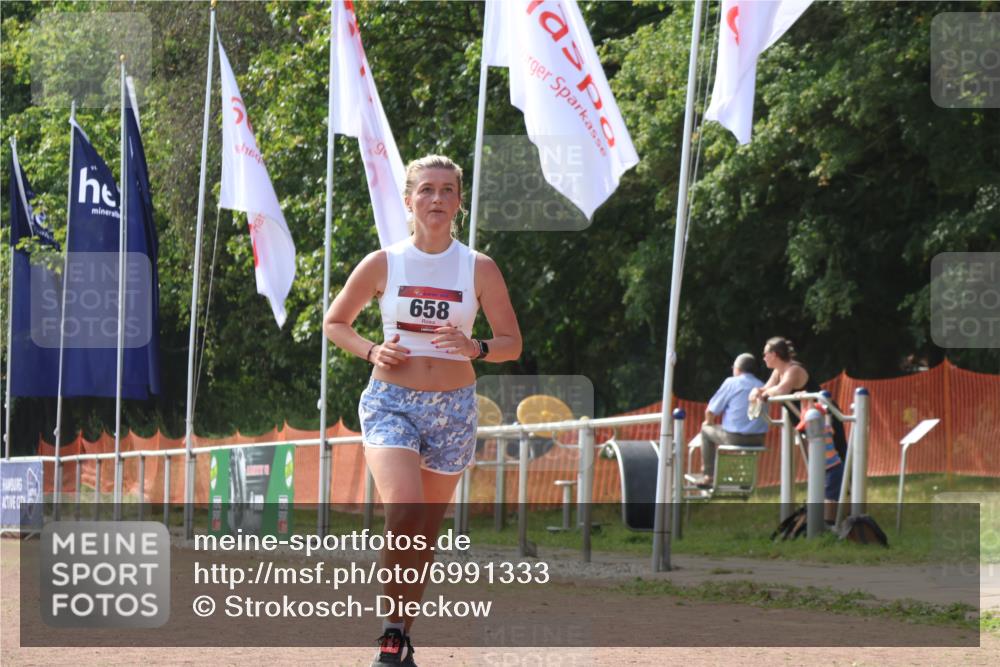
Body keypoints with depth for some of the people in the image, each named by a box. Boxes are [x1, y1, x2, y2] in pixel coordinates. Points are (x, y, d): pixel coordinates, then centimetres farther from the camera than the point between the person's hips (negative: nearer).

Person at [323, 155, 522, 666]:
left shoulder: (479, 269, 1)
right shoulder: (383, 264, 0)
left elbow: (512, 343, 4)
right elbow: (335, 323, 10)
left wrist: (476, 349, -17)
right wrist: (371, 352, -8)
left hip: (454, 408, 2)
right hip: (391, 402, -2)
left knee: (425, 532, 9)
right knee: (403, 512, -23)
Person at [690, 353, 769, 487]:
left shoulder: (731, 383, -4)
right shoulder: (761, 387, 9)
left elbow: (710, 412, -1)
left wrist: (709, 422, 24)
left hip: (735, 438, -5)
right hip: (758, 440, 5)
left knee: (706, 430, 21)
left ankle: (708, 475, 17)